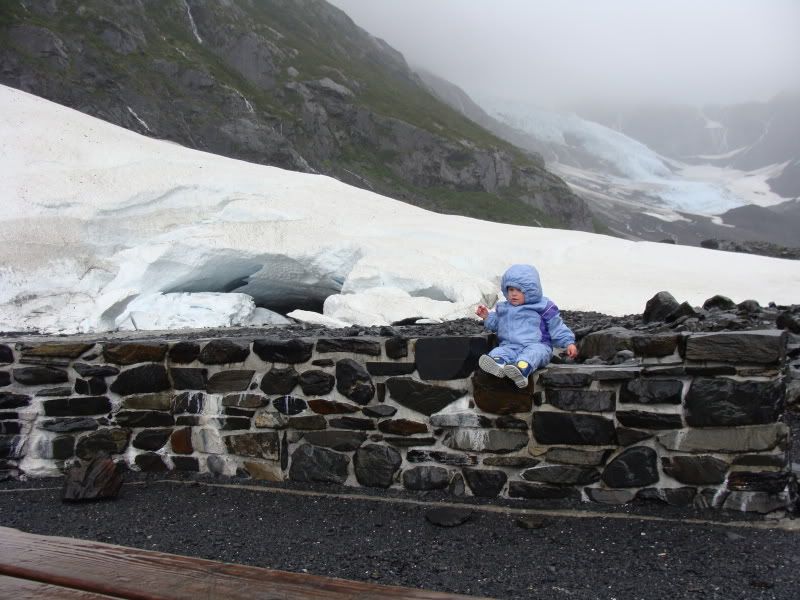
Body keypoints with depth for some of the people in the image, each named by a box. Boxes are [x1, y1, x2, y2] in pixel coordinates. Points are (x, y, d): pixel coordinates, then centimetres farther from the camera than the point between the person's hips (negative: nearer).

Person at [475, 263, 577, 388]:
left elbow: (556, 327, 11)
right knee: (498, 352, -30)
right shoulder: (503, 308, 21)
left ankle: (522, 369, -69)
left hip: (537, 345, -3)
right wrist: (487, 317, 15)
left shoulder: (543, 307, 8)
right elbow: (495, 324, 33)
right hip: (510, 346, 3)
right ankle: (498, 363, -64)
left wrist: (569, 343, 2)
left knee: (532, 353, -39)